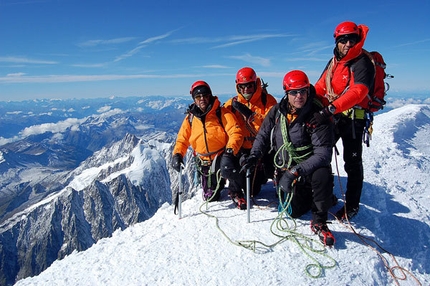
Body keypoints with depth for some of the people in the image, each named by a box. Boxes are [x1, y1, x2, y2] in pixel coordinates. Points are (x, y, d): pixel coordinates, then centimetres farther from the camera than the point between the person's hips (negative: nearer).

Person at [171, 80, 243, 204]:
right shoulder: (190, 118, 1)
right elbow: (182, 140, 6)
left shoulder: (222, 113, -10)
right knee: (210, 197, 11)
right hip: (204, 162, 4)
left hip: (221, 158, -3)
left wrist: (229, 152, -36)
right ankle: (218, 186, 48)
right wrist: (177, 155, -13)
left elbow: (236, 133, -19)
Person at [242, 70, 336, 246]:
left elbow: (323, 154, -25)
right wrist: (254, 156, -11)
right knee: (294, 211, -6)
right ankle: (306, 196, 29)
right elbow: (263, 136, 7)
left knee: (322, 175, -37)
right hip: (286, 169, 3)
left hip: (311, 167, -3)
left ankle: (319, 222, -13)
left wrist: (297, 171, -35)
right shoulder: (277, 111, -5)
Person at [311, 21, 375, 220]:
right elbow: (320, 86, 9)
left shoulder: (363, 64, -14)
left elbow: (357, 92, -30)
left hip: (352, 119, -7)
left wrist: (329, 109, -42)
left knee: (352, 163, 2)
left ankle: (352, 206, 16)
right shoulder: (334, 61, 10)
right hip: (331, 116, 8)